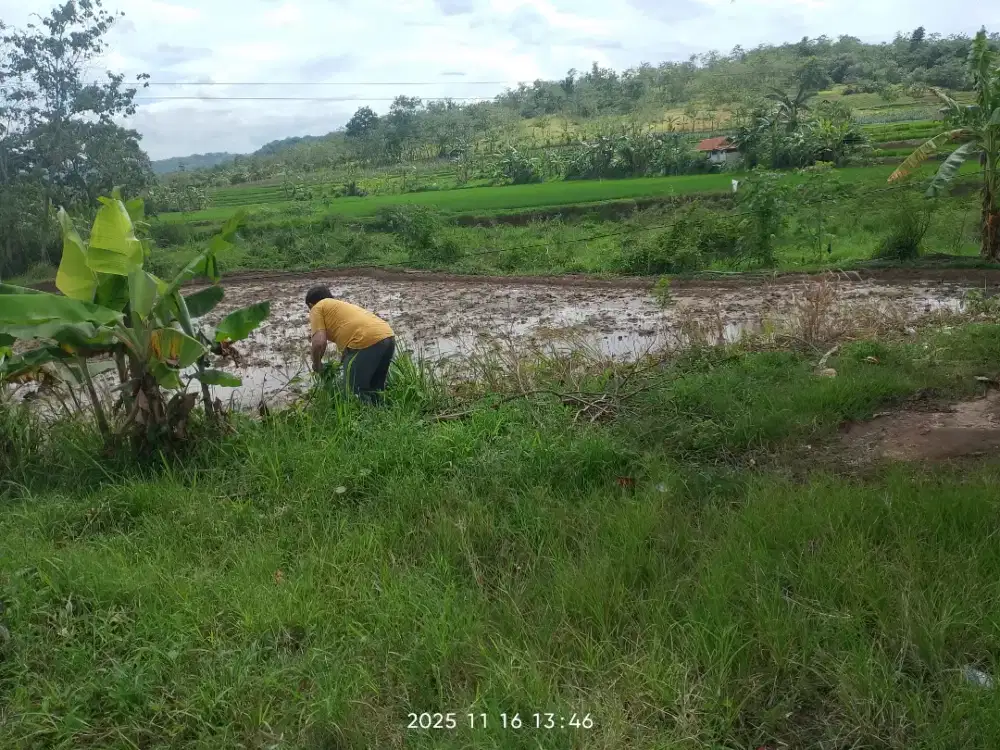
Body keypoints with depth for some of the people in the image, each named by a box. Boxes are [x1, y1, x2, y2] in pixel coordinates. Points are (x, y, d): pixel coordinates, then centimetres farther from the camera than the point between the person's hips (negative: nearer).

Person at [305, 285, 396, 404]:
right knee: (374, 391, 23)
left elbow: (319, 342, -1)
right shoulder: (340, 305, 36)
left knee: (353, 393, 5)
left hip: (368, 341, -9)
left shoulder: (317, 309, 12)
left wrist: (316, 364, 17)